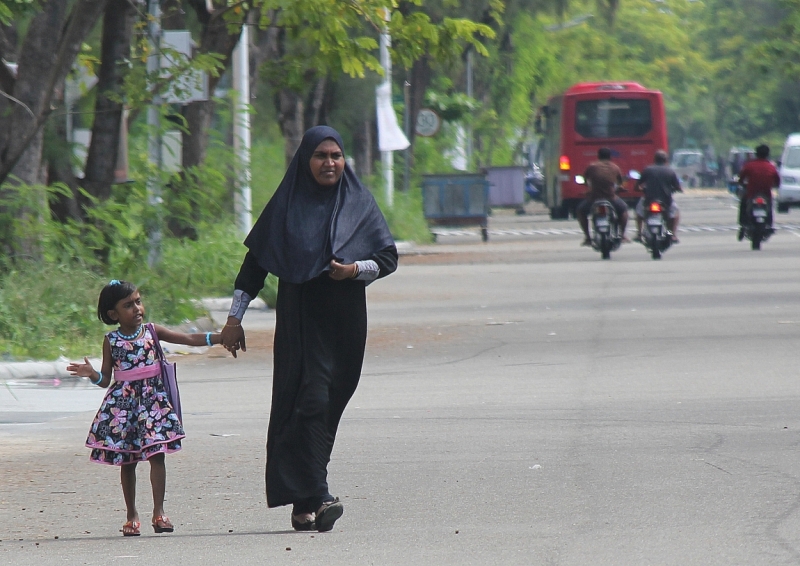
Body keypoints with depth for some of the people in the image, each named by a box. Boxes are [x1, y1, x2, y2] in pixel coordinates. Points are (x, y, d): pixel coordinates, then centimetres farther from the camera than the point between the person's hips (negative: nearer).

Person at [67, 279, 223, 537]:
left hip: (153, 398, 0)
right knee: (126, 461, 5)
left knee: (156, 454, -10)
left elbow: (189, 339, 0)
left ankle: (158, 512, -7)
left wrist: (219, 337, -10)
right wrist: (92, 374, -18)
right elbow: (105, 378, 3)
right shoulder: (111, 340, 1)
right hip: (123, 402, 0)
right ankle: (131, 514, 14)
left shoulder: (152, 331, 3)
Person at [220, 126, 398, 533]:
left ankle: (301, 503, 9)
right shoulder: (286, 205, 3)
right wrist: (234, 319, 2)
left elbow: (388, 258, 6)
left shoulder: (358, 204, 6)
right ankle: (315, 499, -20)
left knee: (327, 407, 1)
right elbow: (255, 262, 6)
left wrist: (355, 269, -14)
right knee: (312, 400, -13)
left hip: (345, 320, 2)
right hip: (299, 320, -2)